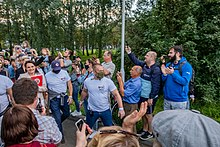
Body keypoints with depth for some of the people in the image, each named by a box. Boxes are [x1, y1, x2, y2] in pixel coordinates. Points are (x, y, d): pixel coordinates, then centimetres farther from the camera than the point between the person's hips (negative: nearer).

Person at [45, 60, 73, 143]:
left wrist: (70, 96, -5)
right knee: (57, 118, 1)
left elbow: (69, 84, 1)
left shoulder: (64, 72, -4)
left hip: (64, 97, 3)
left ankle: (56, 124, 45)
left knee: (66, 114, 15)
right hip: (53, 99, -3)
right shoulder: (47, 76, -8)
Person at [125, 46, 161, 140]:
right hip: (142, 95, 8)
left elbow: (155, 85, -23)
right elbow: (136, 61, 20)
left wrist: (151, 98, -23)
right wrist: (129, 52, 14)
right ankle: (144, 129, 39)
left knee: (148, 114, 7)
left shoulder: (156, 69, -21)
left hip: (149, 97, -8)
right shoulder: (144, 65, 3)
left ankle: (150, 132, 27)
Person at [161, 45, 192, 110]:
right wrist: (164, 74, -12)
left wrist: (173, 73, -26)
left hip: (180, 101, -5)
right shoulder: (168, 64, 7)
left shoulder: (186, 65, -9)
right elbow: (163, 80, 8)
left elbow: (185, 81, -19)